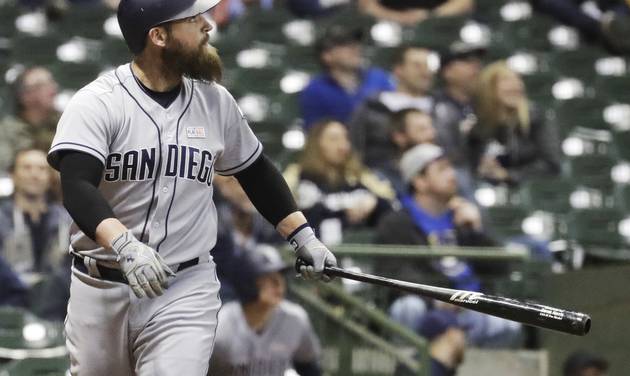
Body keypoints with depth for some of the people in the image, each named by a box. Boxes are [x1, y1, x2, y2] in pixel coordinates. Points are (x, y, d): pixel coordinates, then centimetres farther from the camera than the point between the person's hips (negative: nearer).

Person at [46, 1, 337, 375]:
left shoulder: (216, 101, 4)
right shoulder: (96, 103, -11)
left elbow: (255, 172, 20)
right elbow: (77, 186, -25)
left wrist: (303, 237, 15)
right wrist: (125, 245, -41)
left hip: (186, 290, 2)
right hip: (100, 289, -2)